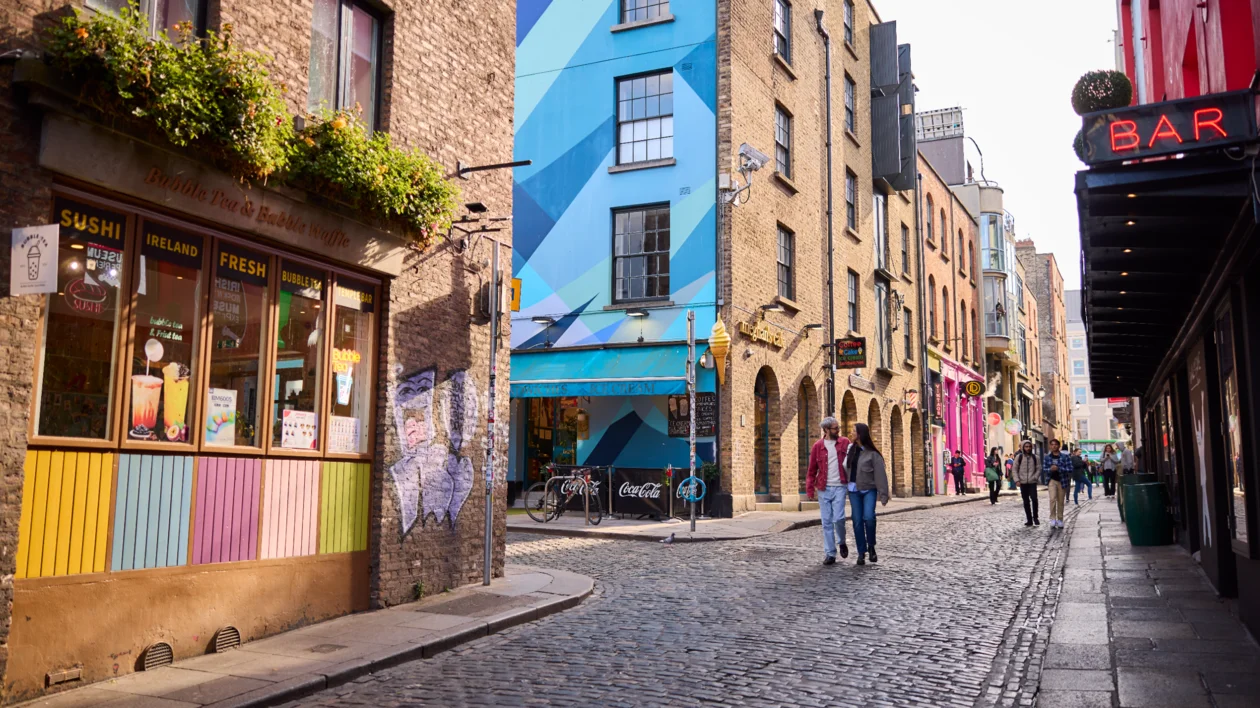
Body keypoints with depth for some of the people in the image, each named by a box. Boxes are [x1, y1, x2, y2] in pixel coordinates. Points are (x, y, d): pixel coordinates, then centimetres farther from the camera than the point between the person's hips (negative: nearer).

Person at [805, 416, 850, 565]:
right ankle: (830, 554, 11)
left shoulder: (845, 443, 4)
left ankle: (842, 542, 19)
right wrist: (809, 489, 0)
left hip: (839, 487, -1)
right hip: (823, 489, 1)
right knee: (827, 522, 3)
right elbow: (812, 470, 6)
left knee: (838, 518, -10)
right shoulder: (818, 446, 3)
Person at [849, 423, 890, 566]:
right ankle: (861, 553, 10)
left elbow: (880, 474, -11)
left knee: (868, 517, -20)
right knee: (857, 521, 2)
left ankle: (871, 546, 3)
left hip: (869, 490, -4)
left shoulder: (872, 454, -9)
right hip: (854, 490, 4)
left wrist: (883, 494, -15)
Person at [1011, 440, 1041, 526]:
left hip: (1032, 482, -1)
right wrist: (1017, 480, -6)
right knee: (1026, 501, 6)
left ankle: (1035, 517, 1)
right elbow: (1014, 469, 3)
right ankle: (1029, 520, 14)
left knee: (1034, 499, -17)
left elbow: (1038, 469, 6)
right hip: (1023, 483, 1)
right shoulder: (1019, 457, 3)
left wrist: (1035, 477, -9)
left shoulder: (1034, 457, 5)